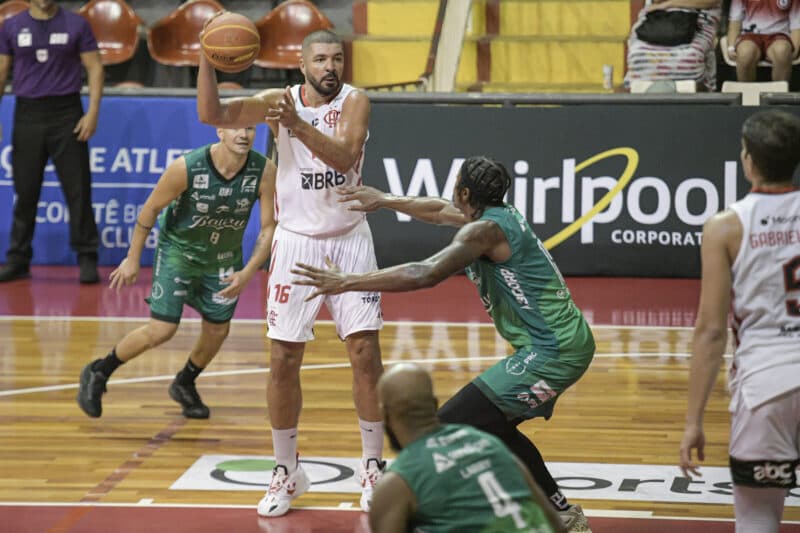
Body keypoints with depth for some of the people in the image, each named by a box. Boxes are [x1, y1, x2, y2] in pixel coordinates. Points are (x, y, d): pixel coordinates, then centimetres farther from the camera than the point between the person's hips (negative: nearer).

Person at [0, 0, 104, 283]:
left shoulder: (76, 24, 0)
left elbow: (95, 68, 0)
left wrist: (93, 112, -9)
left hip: (66, 113, -2)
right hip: (28, 114, 2)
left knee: (78, 189, -2)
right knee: (25, 191, 6)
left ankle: (87, 258, 3)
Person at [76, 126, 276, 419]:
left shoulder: (264, 171, -23)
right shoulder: (186, 167, -30)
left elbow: (269, 227, -14)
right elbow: (151, 209, -15)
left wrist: (248, 273, -25)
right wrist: (133, 258, -7)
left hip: (224, 258, 4)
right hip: (178, 249, -4)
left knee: (217, 329, 11)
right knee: (162, 330, -10)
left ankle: (185, 385, 40)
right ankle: (97, 373, 12)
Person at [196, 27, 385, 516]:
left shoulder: (354, 102, -8)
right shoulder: (280, 101, -3)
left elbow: (346, 156, -26)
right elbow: (212, 113, -15)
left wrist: (298, 126, -39)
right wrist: (207, 60, -29)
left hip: (349, 241, -1)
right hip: (297, 242, 1)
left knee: (366, 354, -4)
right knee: (283, 360, 0)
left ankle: (373, 468, 10)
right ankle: (286, 474, 14)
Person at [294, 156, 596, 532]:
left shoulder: (485, 230, -14)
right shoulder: (501, 215, 14)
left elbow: (425, 275, -24)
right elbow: (440, 211, 33)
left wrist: (346, 283, -22)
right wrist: (383, 200, 40)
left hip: (550, 353, -10)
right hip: (567, 343, 10)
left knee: (446, 428, -12)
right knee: (493, 428, 26)